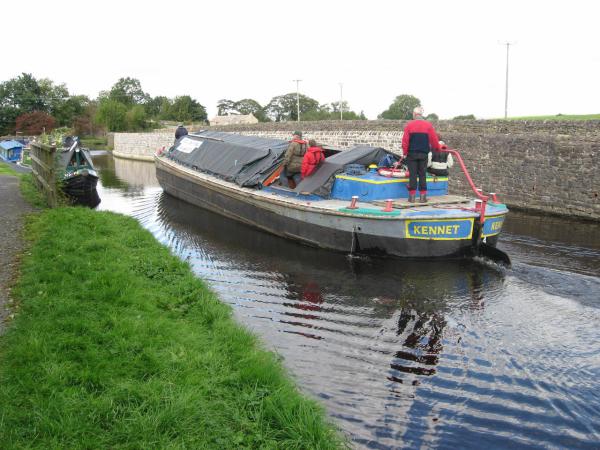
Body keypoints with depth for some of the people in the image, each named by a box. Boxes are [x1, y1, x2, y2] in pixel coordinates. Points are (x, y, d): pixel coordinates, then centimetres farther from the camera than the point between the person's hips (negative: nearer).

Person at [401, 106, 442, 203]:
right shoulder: (428, 125, 2)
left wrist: (405, 152, 3)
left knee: (412, 175, 1)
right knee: (422, 175, 6)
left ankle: (412, 196, 0)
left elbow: (405, 140, -5)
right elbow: (434, 139, 4)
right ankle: (423, 196, 5)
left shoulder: (409, 125, -2)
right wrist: (437, 148, 21)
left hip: (412, 153, -1)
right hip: (423, 154, 1)